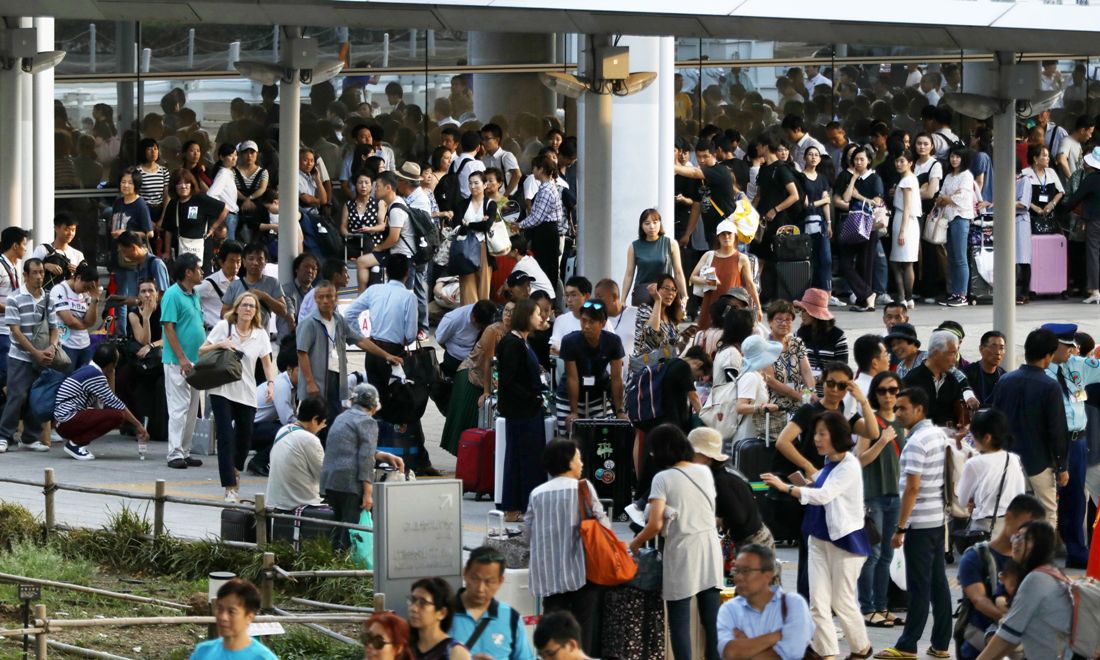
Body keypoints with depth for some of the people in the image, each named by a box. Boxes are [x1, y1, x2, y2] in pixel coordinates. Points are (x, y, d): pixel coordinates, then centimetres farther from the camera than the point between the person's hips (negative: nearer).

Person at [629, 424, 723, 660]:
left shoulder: (663, 479, -9)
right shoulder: (705, 472, 9)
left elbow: (656, 525, -15)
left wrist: (635, 544, 0)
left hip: (682, 551, -5)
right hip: (709, 546, 5)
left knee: (680, 621, -1)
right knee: (711, 619, 6)